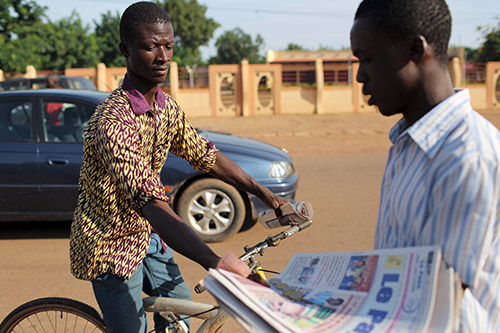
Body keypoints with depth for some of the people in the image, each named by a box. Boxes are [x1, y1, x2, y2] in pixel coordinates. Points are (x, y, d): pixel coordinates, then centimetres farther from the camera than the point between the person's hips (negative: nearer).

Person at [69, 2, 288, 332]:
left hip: (146, 234, 8)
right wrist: (215, 263, -49)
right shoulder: (112, 122, -32)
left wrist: (264, 193, -1)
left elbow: (206, 154, 6)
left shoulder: (167, 106, -4)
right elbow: (153, 205, -41)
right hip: (110, 245, -8)